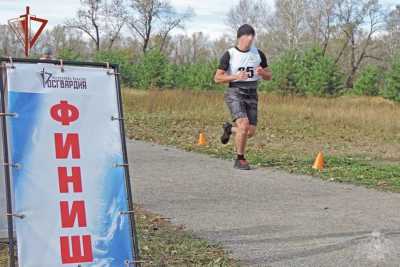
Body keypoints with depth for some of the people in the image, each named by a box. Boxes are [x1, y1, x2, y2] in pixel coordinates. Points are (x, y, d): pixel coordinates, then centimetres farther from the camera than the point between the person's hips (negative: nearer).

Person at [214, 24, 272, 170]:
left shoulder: (258, 54, 7)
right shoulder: (229, 55, -4)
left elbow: (269, 76, 13)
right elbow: (217, 78, -4)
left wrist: (262, 72, -11)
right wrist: (236, 77, -19)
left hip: (252, 94, 4)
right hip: (235, 93, -4)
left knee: (250, 132, 0)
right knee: (244, 125, -22)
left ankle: (229, 129, 33)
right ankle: (240, 160, -4)